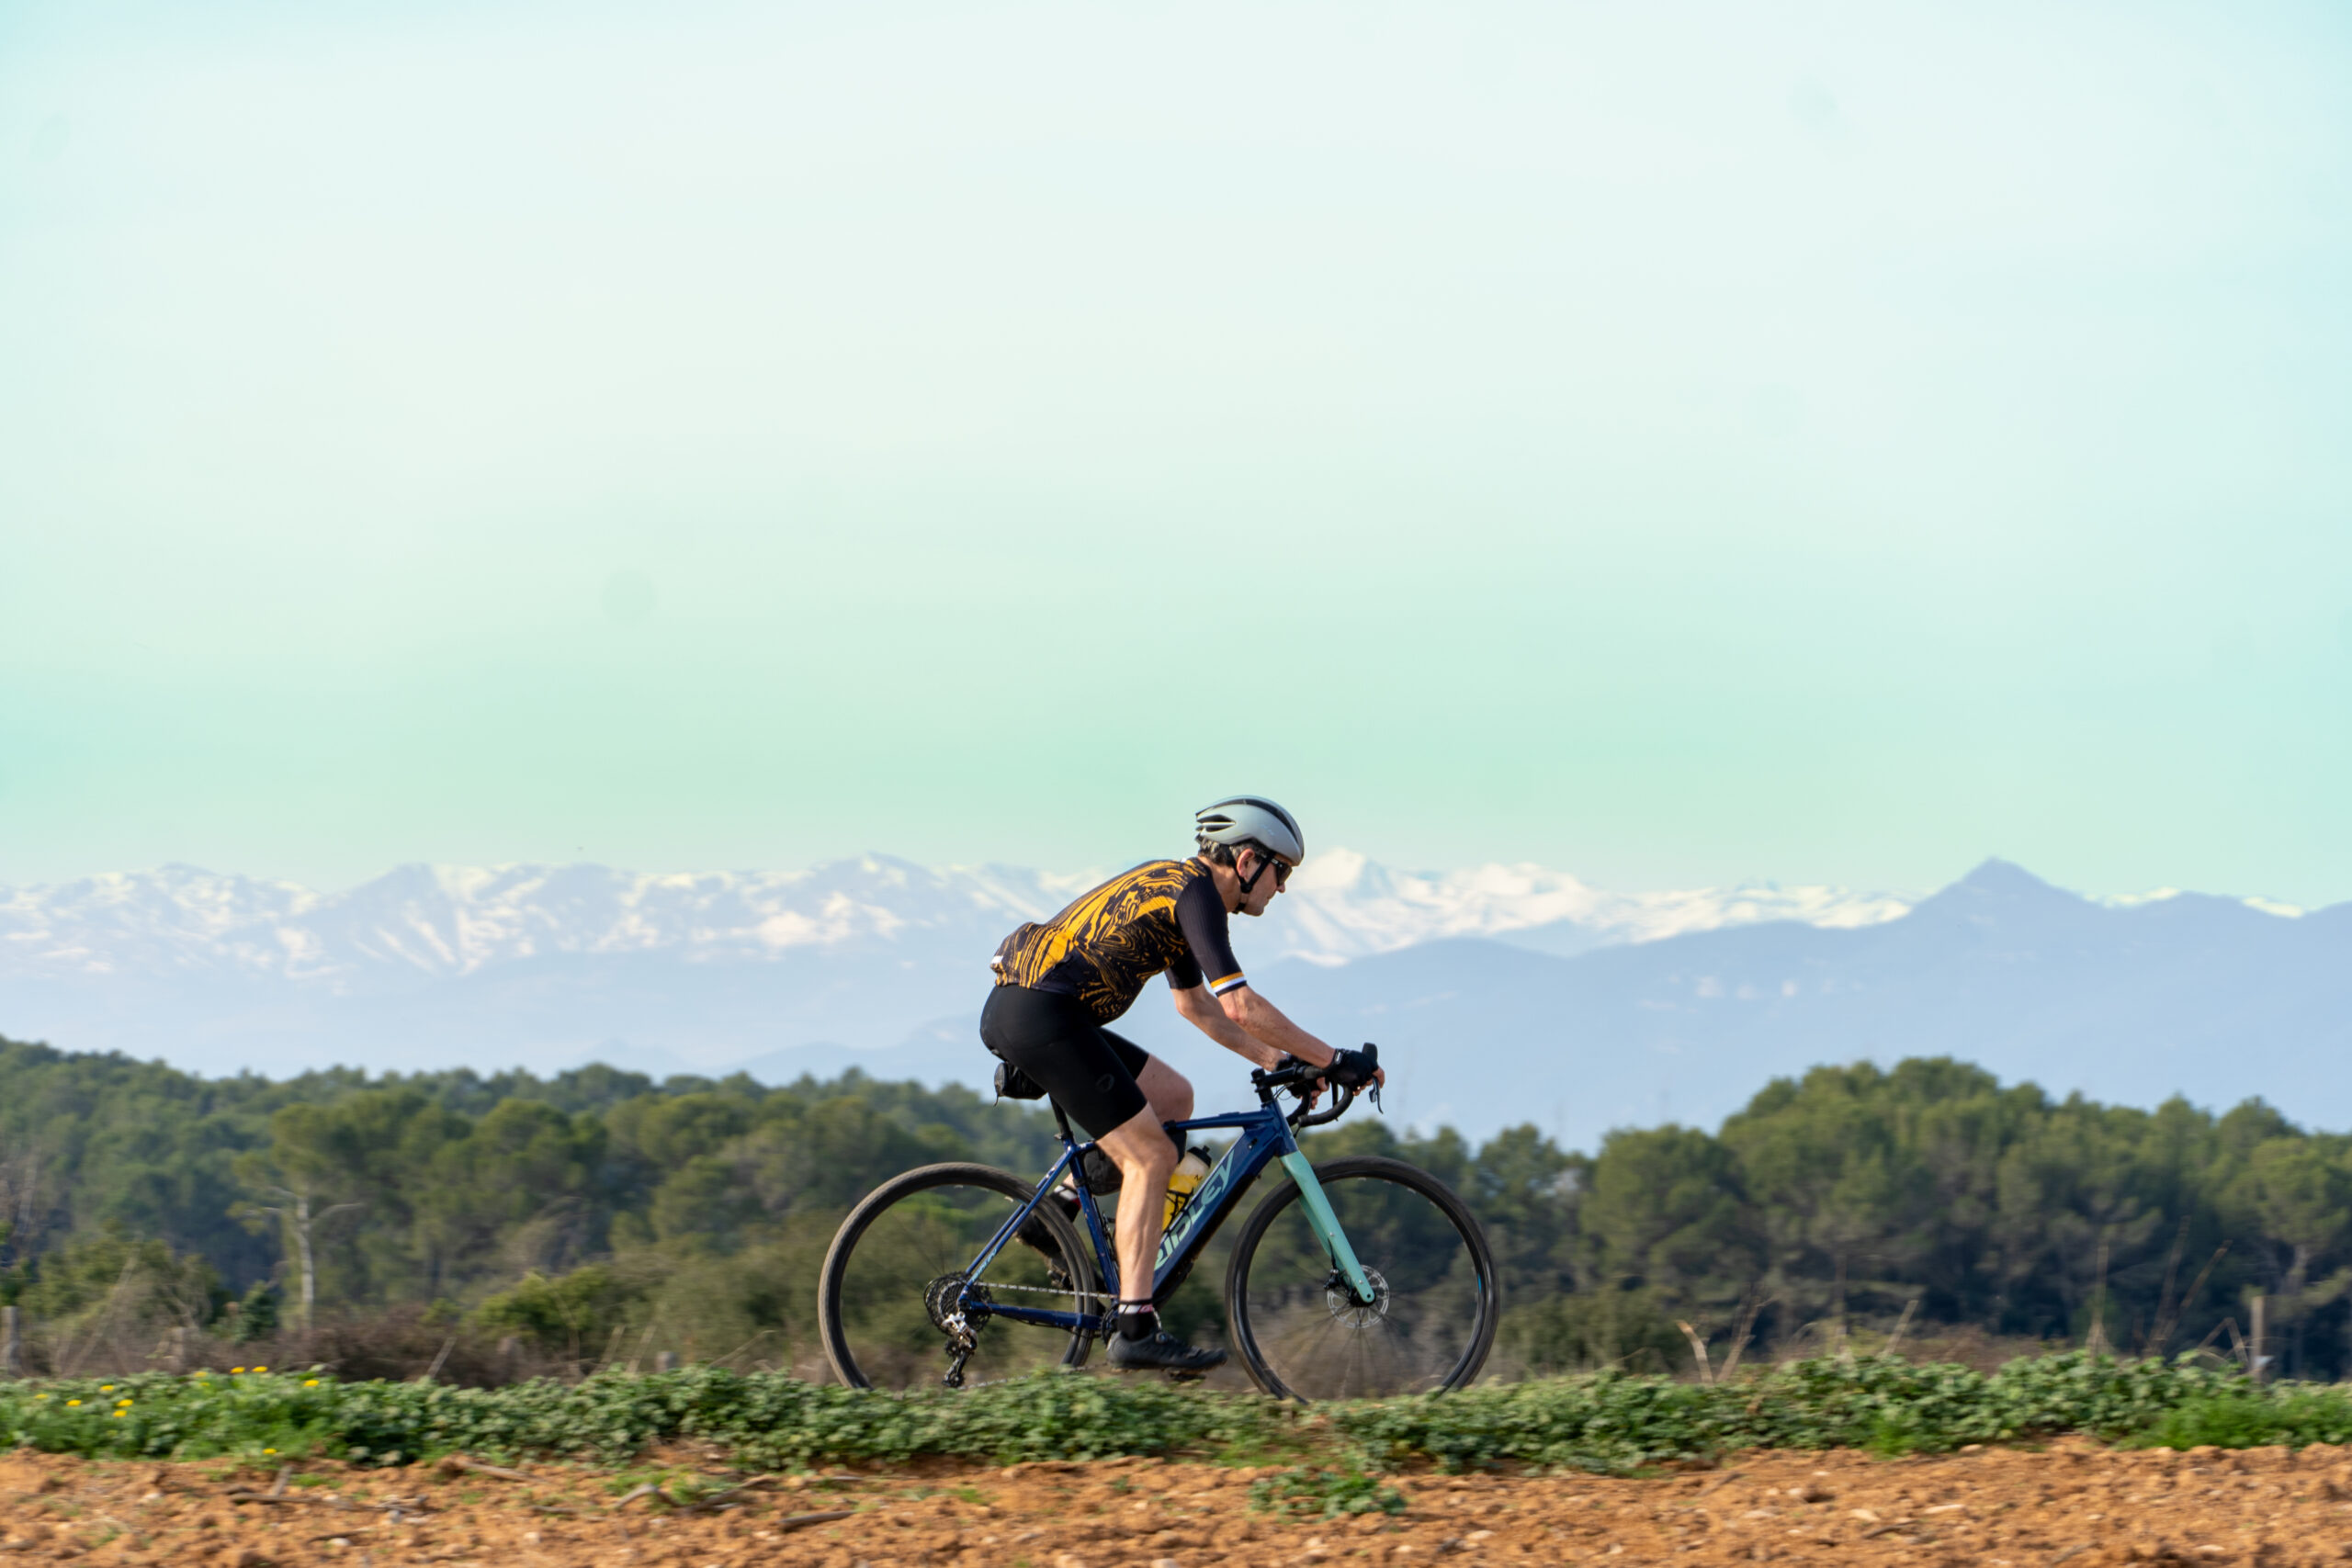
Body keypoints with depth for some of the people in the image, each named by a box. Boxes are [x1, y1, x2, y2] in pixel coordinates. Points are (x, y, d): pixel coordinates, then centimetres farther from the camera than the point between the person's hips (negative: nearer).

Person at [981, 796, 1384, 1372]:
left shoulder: (1176, 885, 21)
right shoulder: (1194, 893, -9)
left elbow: (1196, 1004, 33)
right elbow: (1241, 1005, -17)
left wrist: (1275, 1059, 28)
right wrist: (1332, 1060, -10)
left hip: (1017, 1008, 10)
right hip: (1040, 1014, -10)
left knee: (1172, 1097, 17)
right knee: (1150, 1156, -8)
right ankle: (1136, 1329, -13)